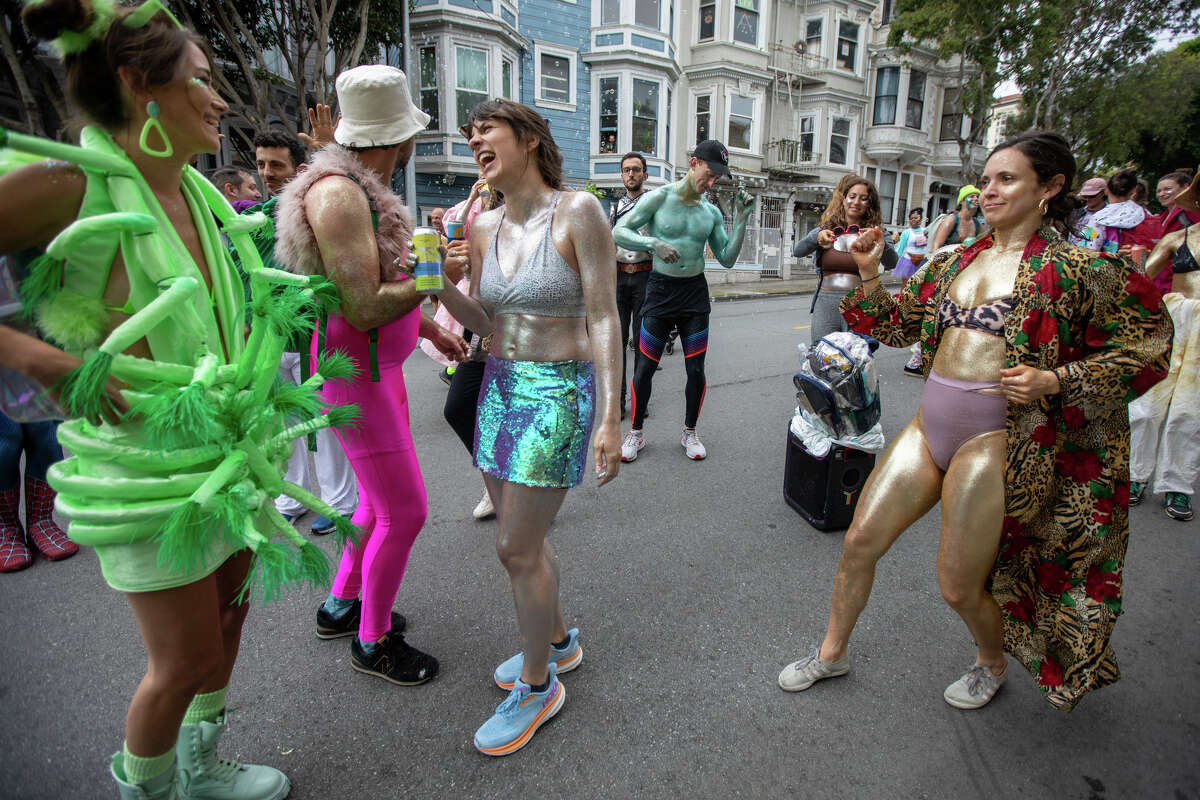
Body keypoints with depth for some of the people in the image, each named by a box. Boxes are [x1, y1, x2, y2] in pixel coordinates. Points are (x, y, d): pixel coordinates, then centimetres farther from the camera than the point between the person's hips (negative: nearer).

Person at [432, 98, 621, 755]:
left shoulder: (578, 211, -10)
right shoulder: (485, 226, 8)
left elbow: (603, 318, -12)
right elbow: (484, 323, 10)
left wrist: (610, 415, -17)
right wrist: (442, 285, -9)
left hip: (558, 393, -7)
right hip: (499, 389, 7)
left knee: (517, 548, -2)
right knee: (523, 537, 17)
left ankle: (537, 685, 21)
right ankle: (558, 641, 41)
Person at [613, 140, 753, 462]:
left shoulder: (711, 212, 6)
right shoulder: (660, 197, -6)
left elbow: (727, 259, 6)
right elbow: (618, 232, -9)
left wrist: (742, 218, -3)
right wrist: (654, 243, -25)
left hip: (695, 293, 4)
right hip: (661, 290, -3)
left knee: (696, 370, 5)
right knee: (644, 369, 0)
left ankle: (689, 432, 24)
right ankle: (636, 433, 18)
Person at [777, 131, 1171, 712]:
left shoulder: (1074, 268, -6)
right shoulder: (954, 262, 10)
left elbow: (1145, 348, -3)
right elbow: (895, 326, 15)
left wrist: (1053, 381, -16)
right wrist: (869, 275, 0)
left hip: (995, 438, -5)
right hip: (929, 424, 5)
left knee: (959, 587, 6)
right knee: (859, 541, 6)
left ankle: (992, 663, 42)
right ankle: (832, 653, 30)